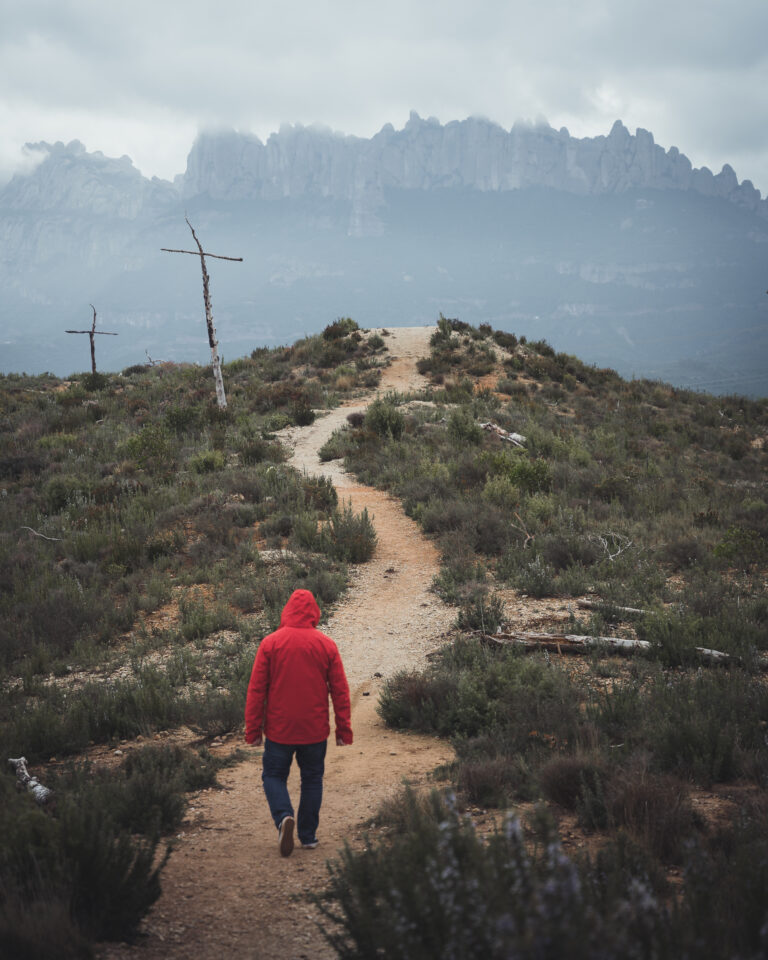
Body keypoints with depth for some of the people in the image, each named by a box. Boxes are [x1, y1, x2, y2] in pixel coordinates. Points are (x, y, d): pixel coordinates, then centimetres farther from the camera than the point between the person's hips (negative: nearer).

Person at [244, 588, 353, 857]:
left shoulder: (270, 643, -7)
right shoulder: (326, 645, -3)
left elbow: (256, 690, -5)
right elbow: (340, 691, 0)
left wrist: (253, 730, 2)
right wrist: (344, 729, 7)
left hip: (279, 729, -1)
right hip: (315, 730, 1)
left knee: (274, 776, 12)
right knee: (312, 779, 15)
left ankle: (284, 816, -13)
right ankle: (308, 835, 17)